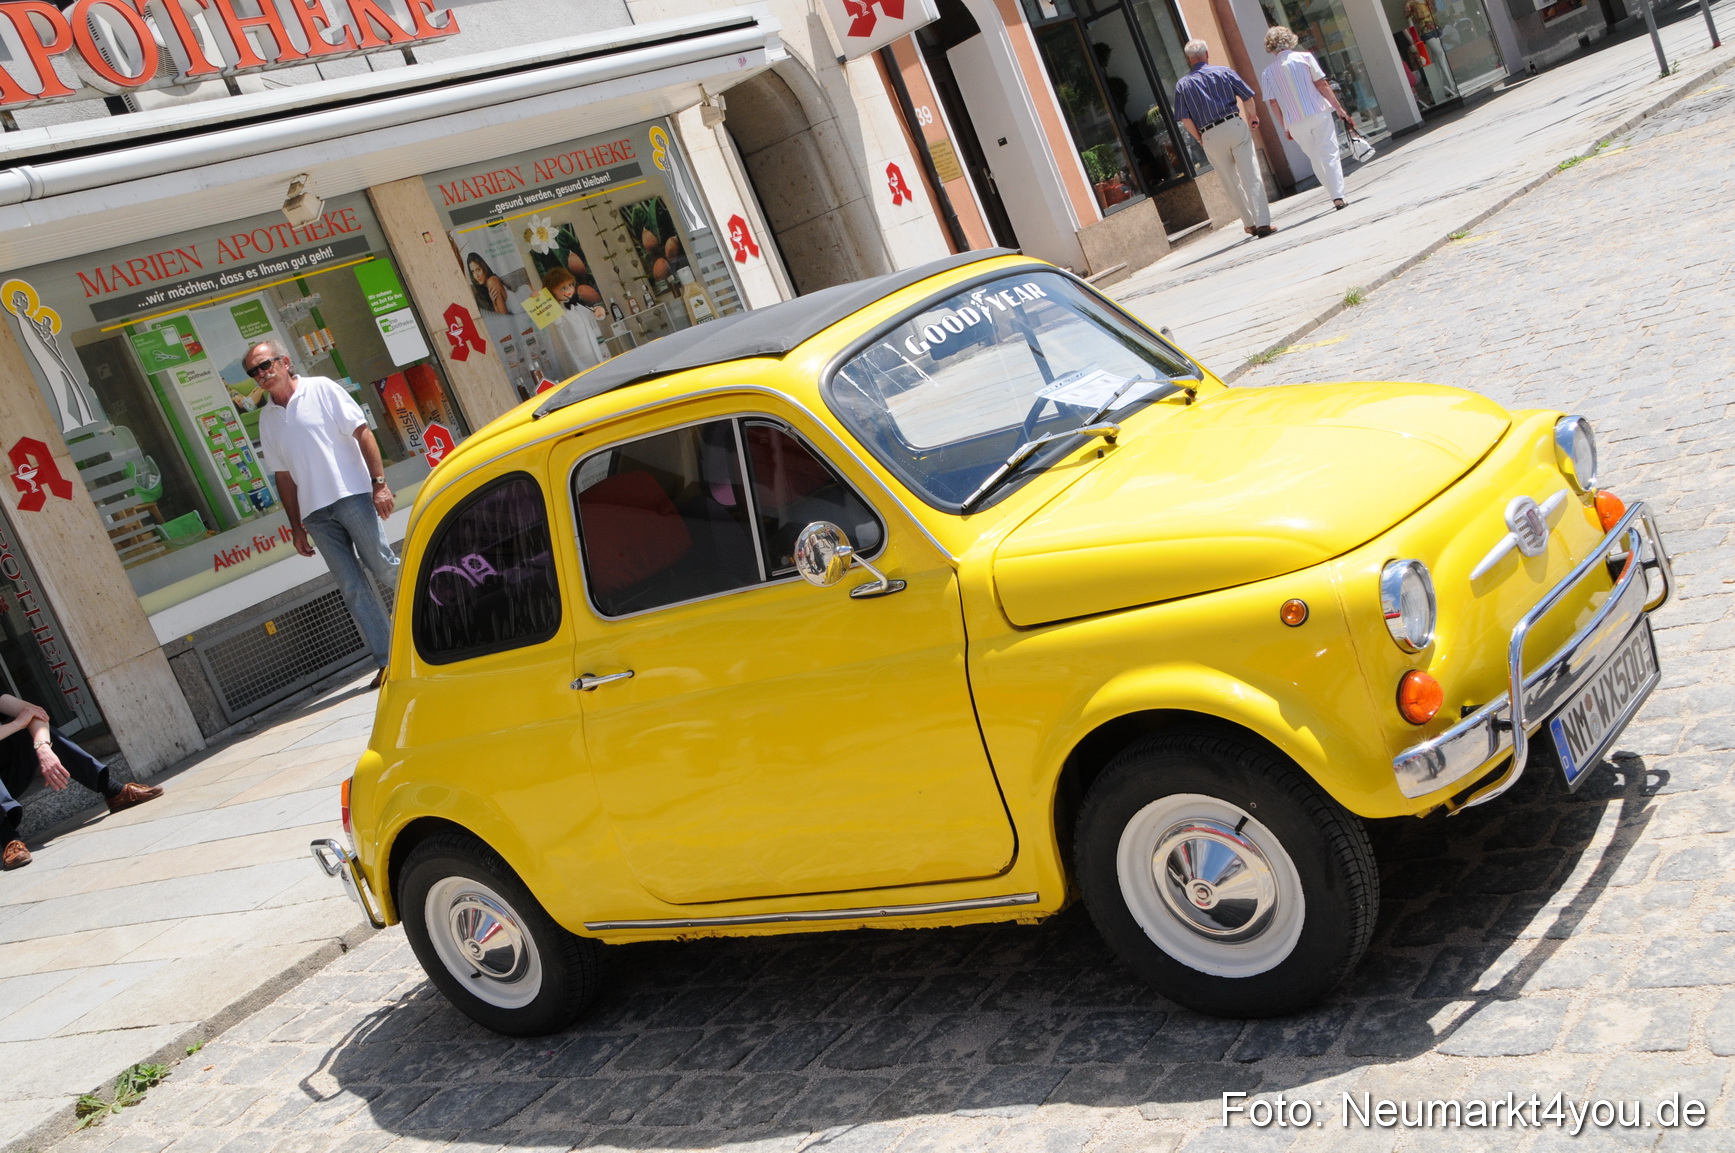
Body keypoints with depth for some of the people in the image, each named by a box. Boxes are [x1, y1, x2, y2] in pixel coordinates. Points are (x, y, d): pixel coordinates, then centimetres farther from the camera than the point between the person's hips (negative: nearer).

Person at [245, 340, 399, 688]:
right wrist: (296, 526, 13)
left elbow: (362, 433, -4)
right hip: (315, 512, 4)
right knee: (351, 587, 0)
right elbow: (284, 475, 17)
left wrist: (379, 483, -13)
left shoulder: (321, 389, 1)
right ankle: (388, 660, 1)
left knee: (383, 566, -6)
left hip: (352, 496, -4)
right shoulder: (267, 418, 14)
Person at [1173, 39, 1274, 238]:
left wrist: (1200, 139, 12)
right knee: (1251, 177, -1)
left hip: (1210, 137, 1)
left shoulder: (1183, 85, 6)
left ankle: (1250, 224, 19)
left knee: (1231, 183, 12)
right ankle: (1262, 223, -8)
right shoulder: (1224, 72, 4)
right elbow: (1248, 97, 3)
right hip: (1235, 125, -1)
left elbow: (1185, 119, -1)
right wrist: (1252, 117, 21)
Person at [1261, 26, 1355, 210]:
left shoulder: (1267, 73, 4)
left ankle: (1334, 196, 11)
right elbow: (1322, 84, -4)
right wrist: (1338, 107, 1)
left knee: (1316, 159, 12)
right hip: (1318, 113, -2)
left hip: (1295, 123, 2)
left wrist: (1285, 127, 11)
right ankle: (1338, 196, -9)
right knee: (1329, 154, 0)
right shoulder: (1304, 57, -1)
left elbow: (1273, 102, 3)